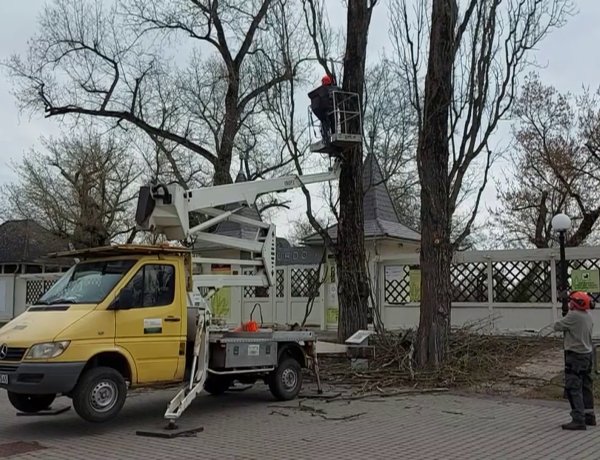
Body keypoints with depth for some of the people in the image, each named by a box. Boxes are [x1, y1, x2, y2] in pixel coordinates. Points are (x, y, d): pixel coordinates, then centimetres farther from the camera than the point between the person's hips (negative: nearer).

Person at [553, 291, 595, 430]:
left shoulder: (573, 316, -20)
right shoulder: (588, 315, 6)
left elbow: (557, 326, -12)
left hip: (575, 356, -9)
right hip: (588, 354, 9)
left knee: (573, 388, -6)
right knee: (586, 386, 18)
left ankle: (578, 420, -7)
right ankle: (589, 416, 27)